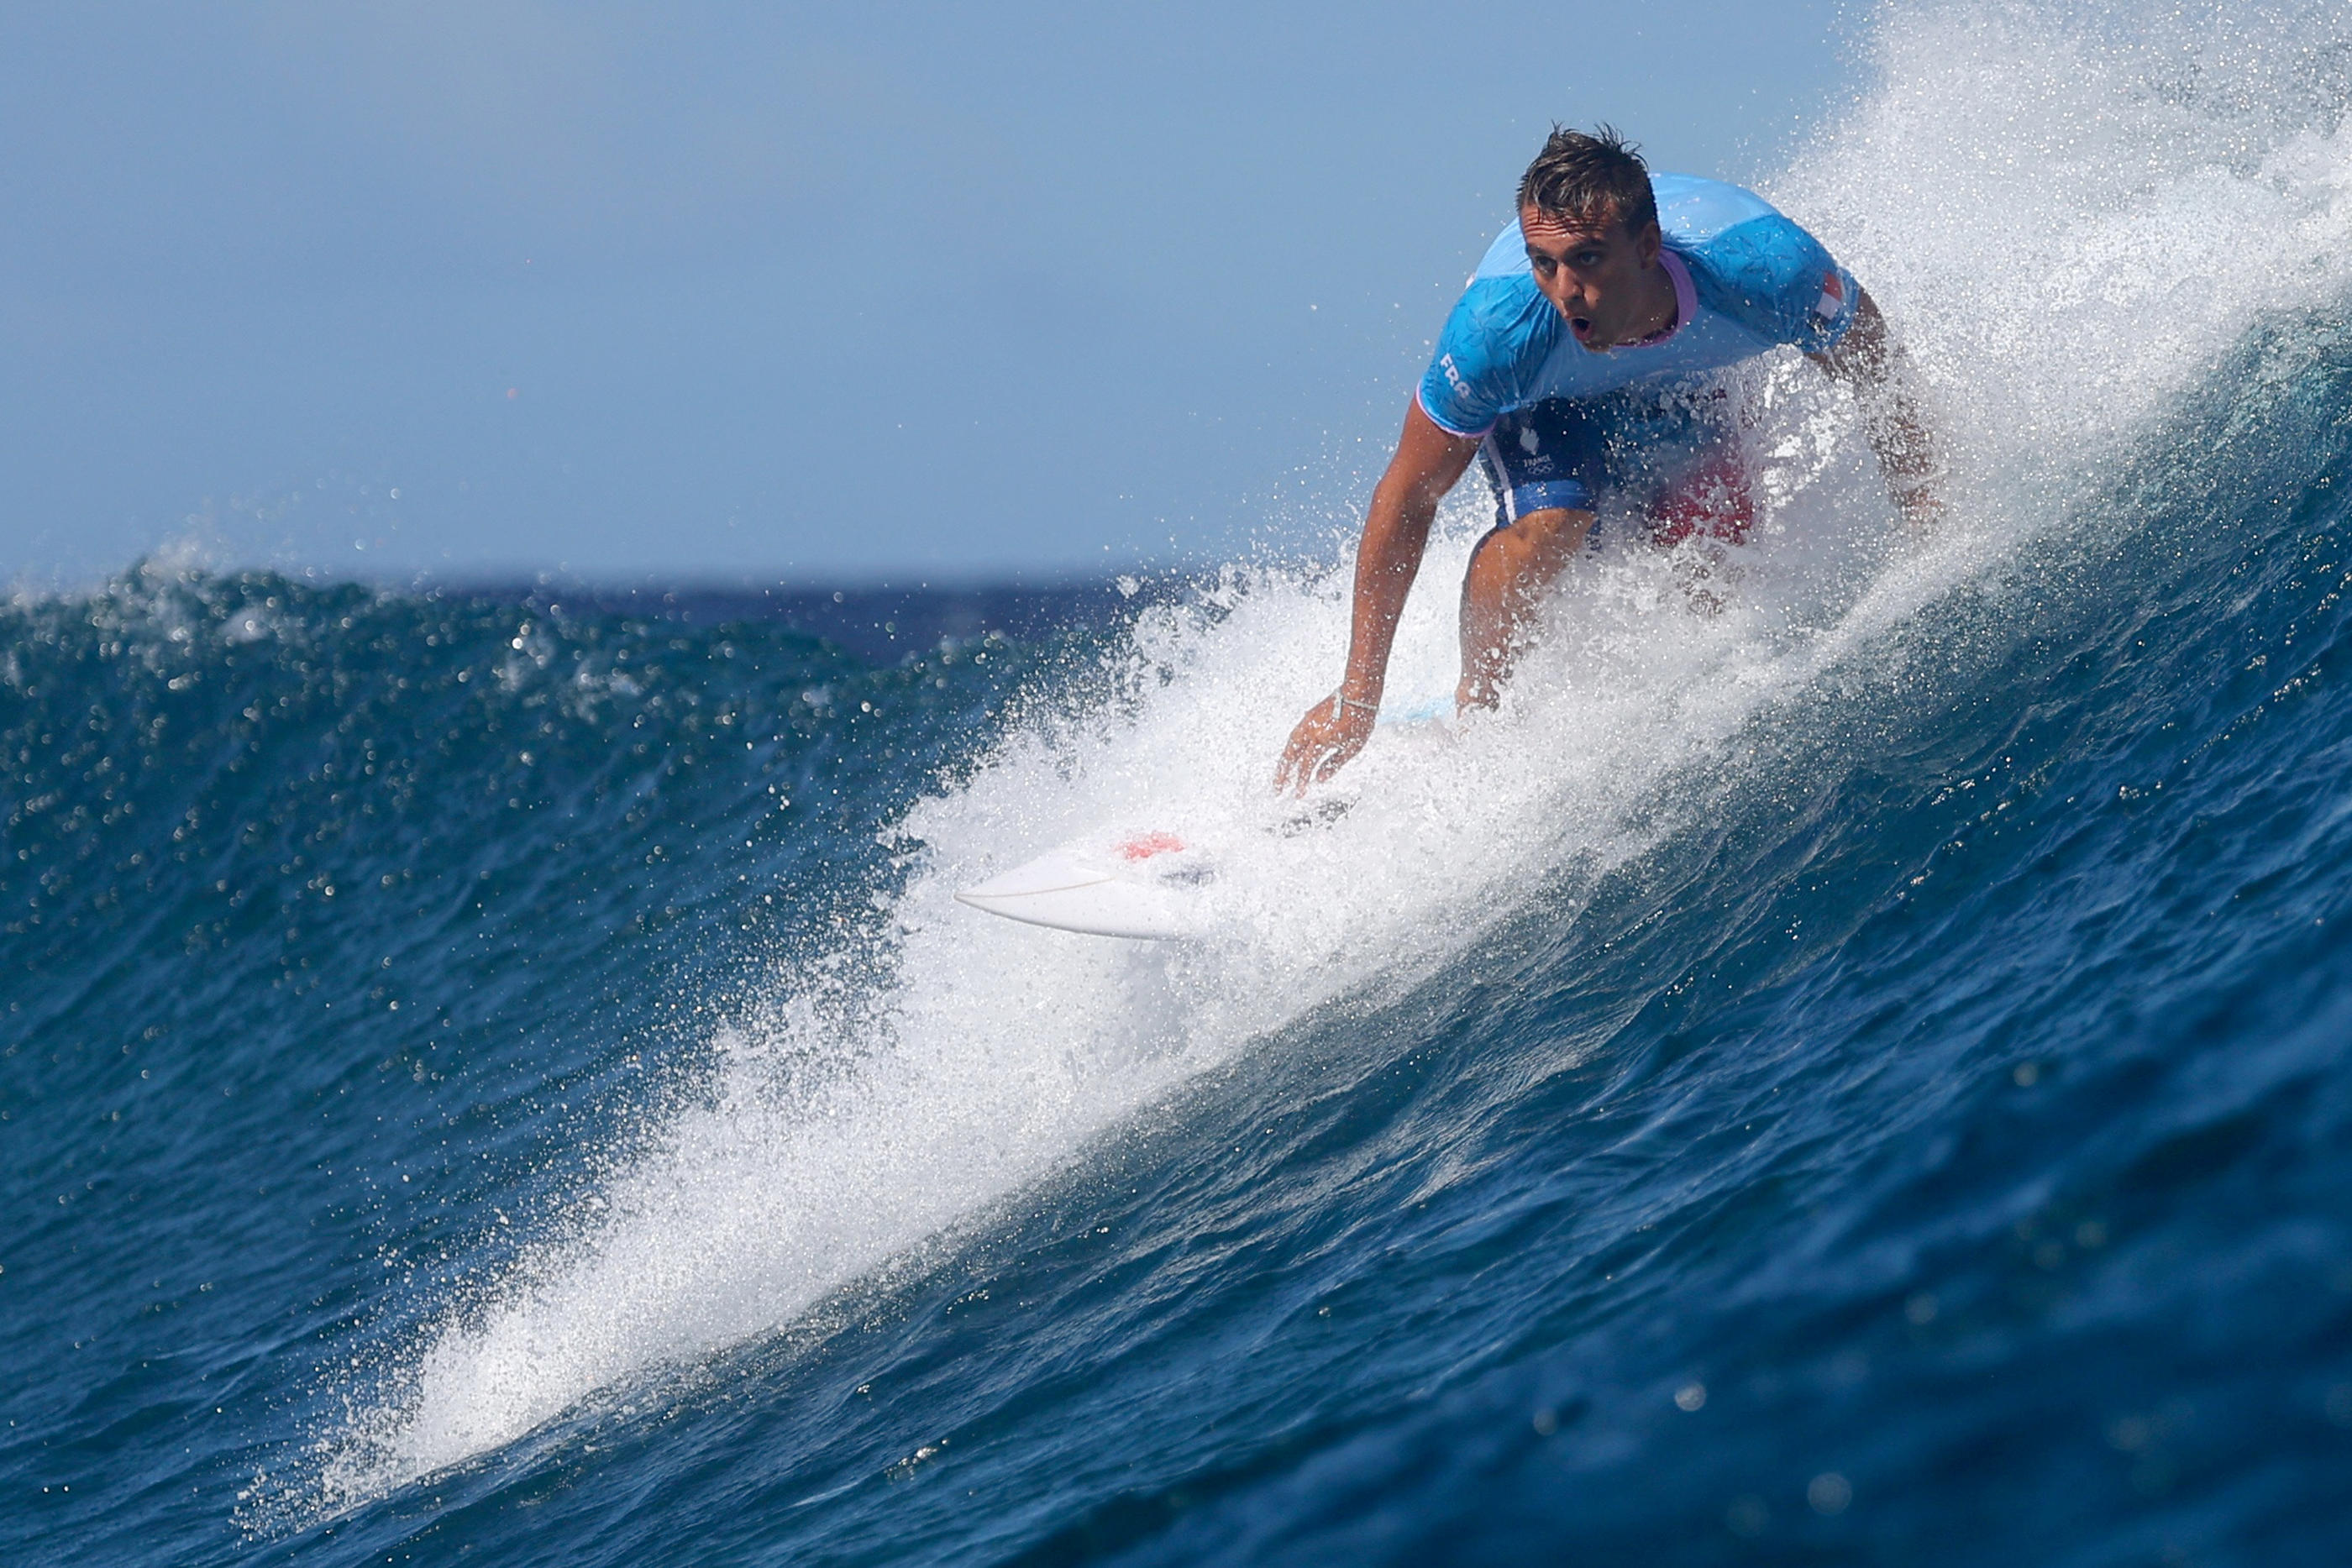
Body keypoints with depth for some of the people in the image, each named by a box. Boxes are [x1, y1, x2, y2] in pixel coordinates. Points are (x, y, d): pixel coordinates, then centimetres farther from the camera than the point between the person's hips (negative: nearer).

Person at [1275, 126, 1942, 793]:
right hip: (1542, 403, -2)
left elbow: (1874, 362, -17)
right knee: (1551, 521, -30)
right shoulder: (1499, 326, -41)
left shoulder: (1764, 268, -41)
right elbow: (1409, 495, -28)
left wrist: (1925, 513, -12)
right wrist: (1357, 699, -25)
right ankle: (1472, 709, -6)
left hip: (1680, 390, 2)